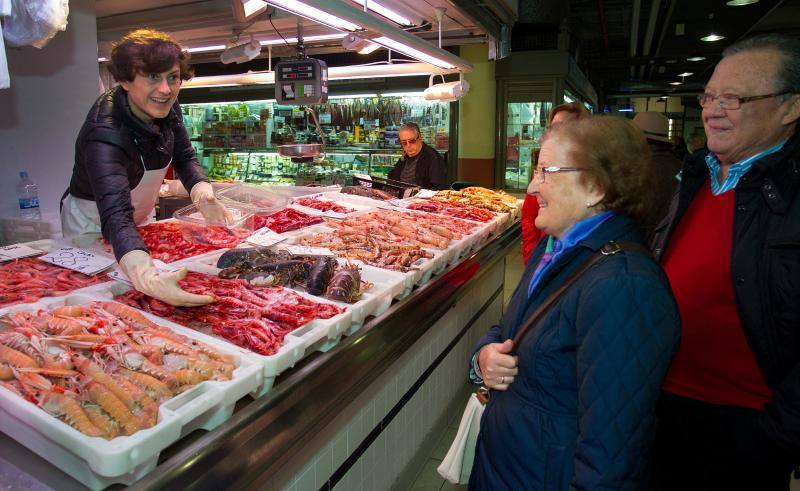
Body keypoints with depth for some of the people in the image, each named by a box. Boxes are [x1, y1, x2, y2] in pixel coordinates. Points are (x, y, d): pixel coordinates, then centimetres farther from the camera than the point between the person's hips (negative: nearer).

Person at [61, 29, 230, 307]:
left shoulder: (166, 107, -17)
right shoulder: (104, 135, -38)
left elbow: (185, 158, -5)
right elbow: (115, 216, -50)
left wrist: (203, 195, -27)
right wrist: (149, 280, -68)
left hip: (141, 219, 7)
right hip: (93, 226, -6)